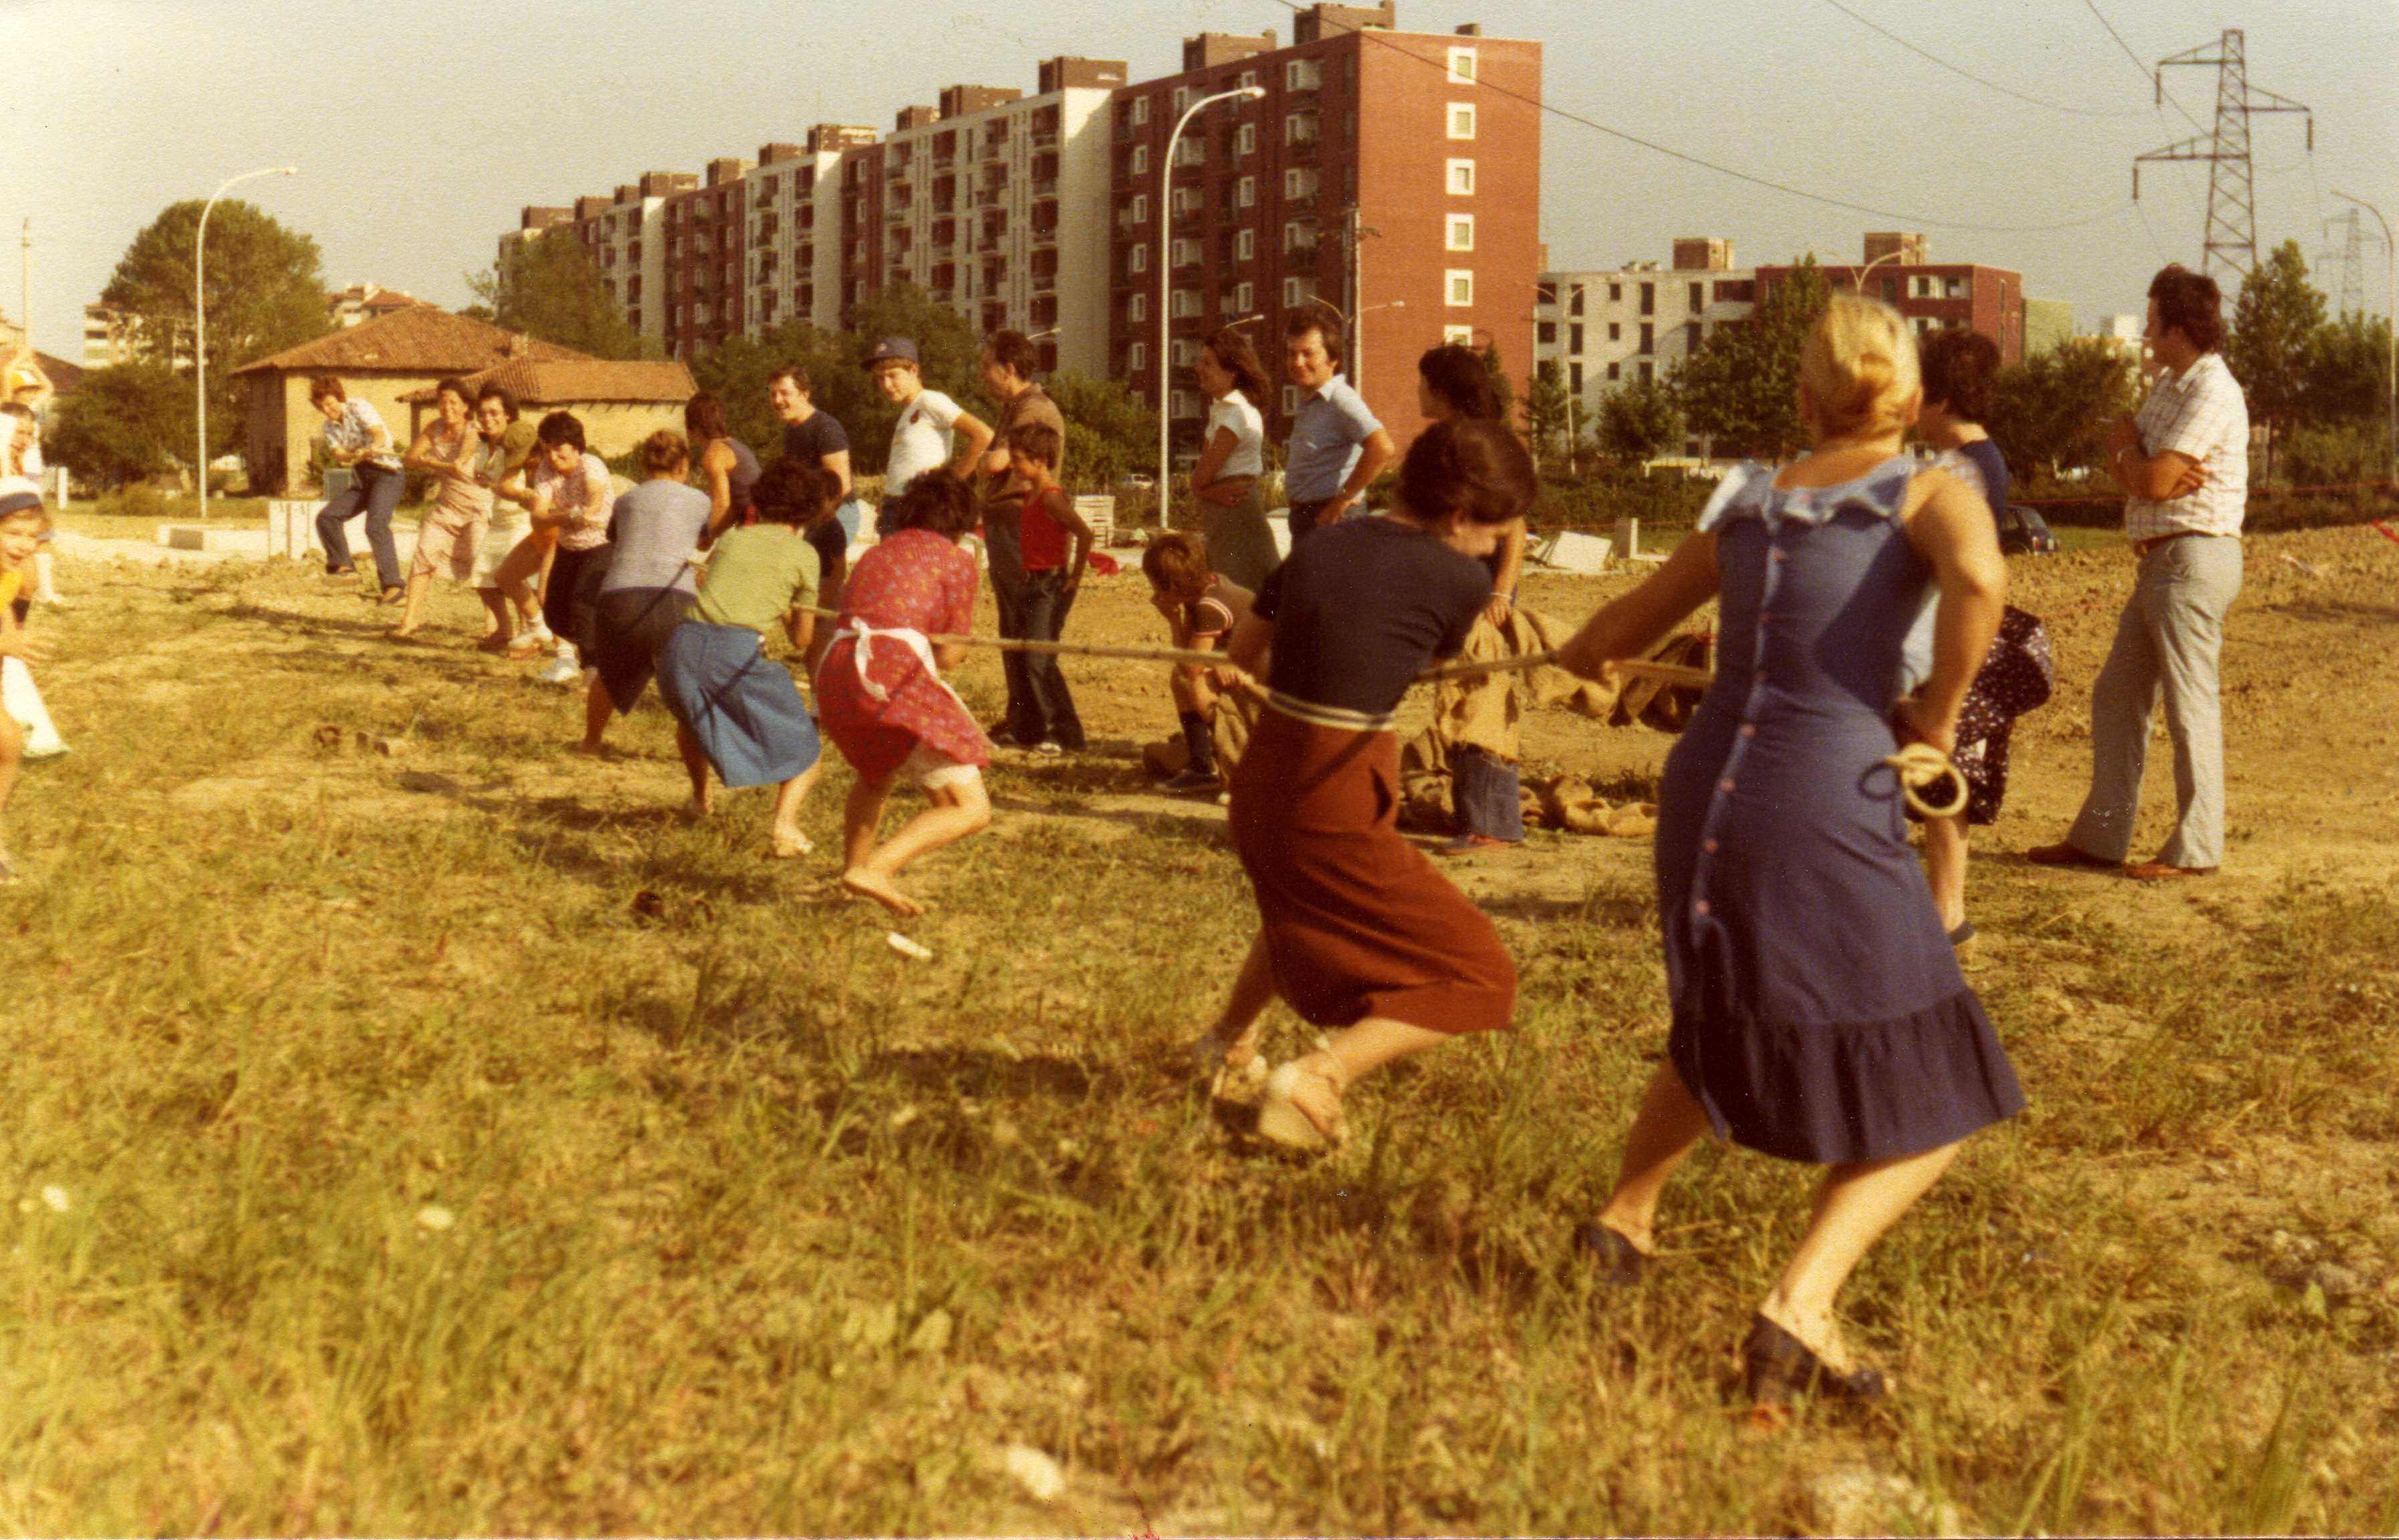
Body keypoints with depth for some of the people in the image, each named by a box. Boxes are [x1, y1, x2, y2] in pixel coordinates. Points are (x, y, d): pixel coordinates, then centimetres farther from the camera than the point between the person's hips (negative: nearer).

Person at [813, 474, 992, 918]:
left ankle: (853, 865, 47)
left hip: (834, 675, 7)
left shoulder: (877, 553, 29)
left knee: (879, 772, 39)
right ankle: (875, 870, -21)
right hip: (893, 676, -7)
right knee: (971, 810, -5)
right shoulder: (957, 561, 10)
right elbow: (948, 656, 9)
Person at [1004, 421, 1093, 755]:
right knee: (1025, 658, 13)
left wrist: (1075, 578, -20)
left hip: (1052, 586, -10)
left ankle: (1065, 735, -10)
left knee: (1038, 660, -14)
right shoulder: (1031, 496, 14)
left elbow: (1085, 533, -27)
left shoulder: (1052, 497, -16)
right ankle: (1034, 731, 23)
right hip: (1034, 584, 10)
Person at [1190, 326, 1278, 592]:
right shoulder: (1220, 409, 13)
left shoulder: (1236, 413, -17)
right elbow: (1199, 479, 8)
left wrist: (1202, 489, 1)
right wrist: (1210, 491, -10)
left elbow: (1202, 476, -18)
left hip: (1237, 512, -10)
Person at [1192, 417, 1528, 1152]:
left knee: (1302, 910, 40)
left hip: (1260, 784, 8)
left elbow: (1241, 651, 18)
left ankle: (1227, 1040, 50)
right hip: (1338, 808, -8)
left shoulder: (1322, 545, 7)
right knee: (1474, 976, 2)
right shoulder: (1461, 578, -10)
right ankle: (1318, 1078, -13)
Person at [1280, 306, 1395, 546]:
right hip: (1305, 517, 11)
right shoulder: (1308, 402, 15)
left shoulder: (1341, 400, -16)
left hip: (1330, 521, -11)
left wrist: (1343, 499, -24)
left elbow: (1382, 448, -30)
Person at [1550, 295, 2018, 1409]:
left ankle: (1625, 1214, 44)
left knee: (1736, 1015, 34)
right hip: (1828, 812, -6)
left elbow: (1607, 641, 22)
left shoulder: (1747, 507, 14)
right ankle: (1800, 1309, -13)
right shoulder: (1931, 494, 1)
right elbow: (1978, 577, -24)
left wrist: (1572, 656, 46)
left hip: (1705, 790, 6)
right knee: (1923, 1106, 5)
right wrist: (1938, 716, -8)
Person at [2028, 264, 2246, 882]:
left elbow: (2151, 481, -20)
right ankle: (2100, 836, 17)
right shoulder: (2168, 385, 17)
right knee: (2116, 696, 11)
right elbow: (2127, 475, 13)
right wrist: (2140, 464, -10)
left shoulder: (2211, 391, -14)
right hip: (2159, 560, 10)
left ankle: (2197, 849, 2)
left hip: (2193, 558, -10)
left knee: (2189, 703, -5)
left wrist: (2129, 443, 1)